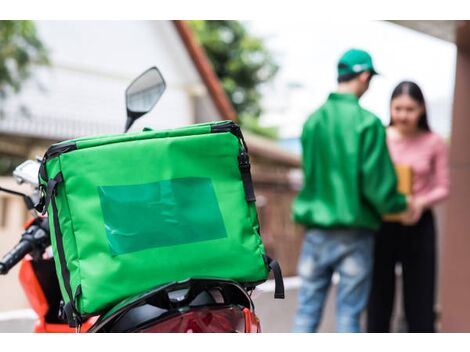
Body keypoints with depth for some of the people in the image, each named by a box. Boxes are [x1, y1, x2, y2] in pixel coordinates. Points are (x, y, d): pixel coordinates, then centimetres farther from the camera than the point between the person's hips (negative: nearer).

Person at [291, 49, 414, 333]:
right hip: (354, 230, -4)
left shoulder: (313, 120, 4)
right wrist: (401, 206, 5)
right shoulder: (367, 123, -11)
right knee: (349, 314, 4)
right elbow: (376, 181, -12)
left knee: (307, 312, 8)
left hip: (315, 231, 4)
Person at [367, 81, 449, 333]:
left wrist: (421, 203, -18)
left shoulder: (434, 143, -2)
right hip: (382, 225, 0)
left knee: (420, 301, 3)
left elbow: (442, 187, 1)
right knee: (379, 298, 4)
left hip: (419, 226, 0)